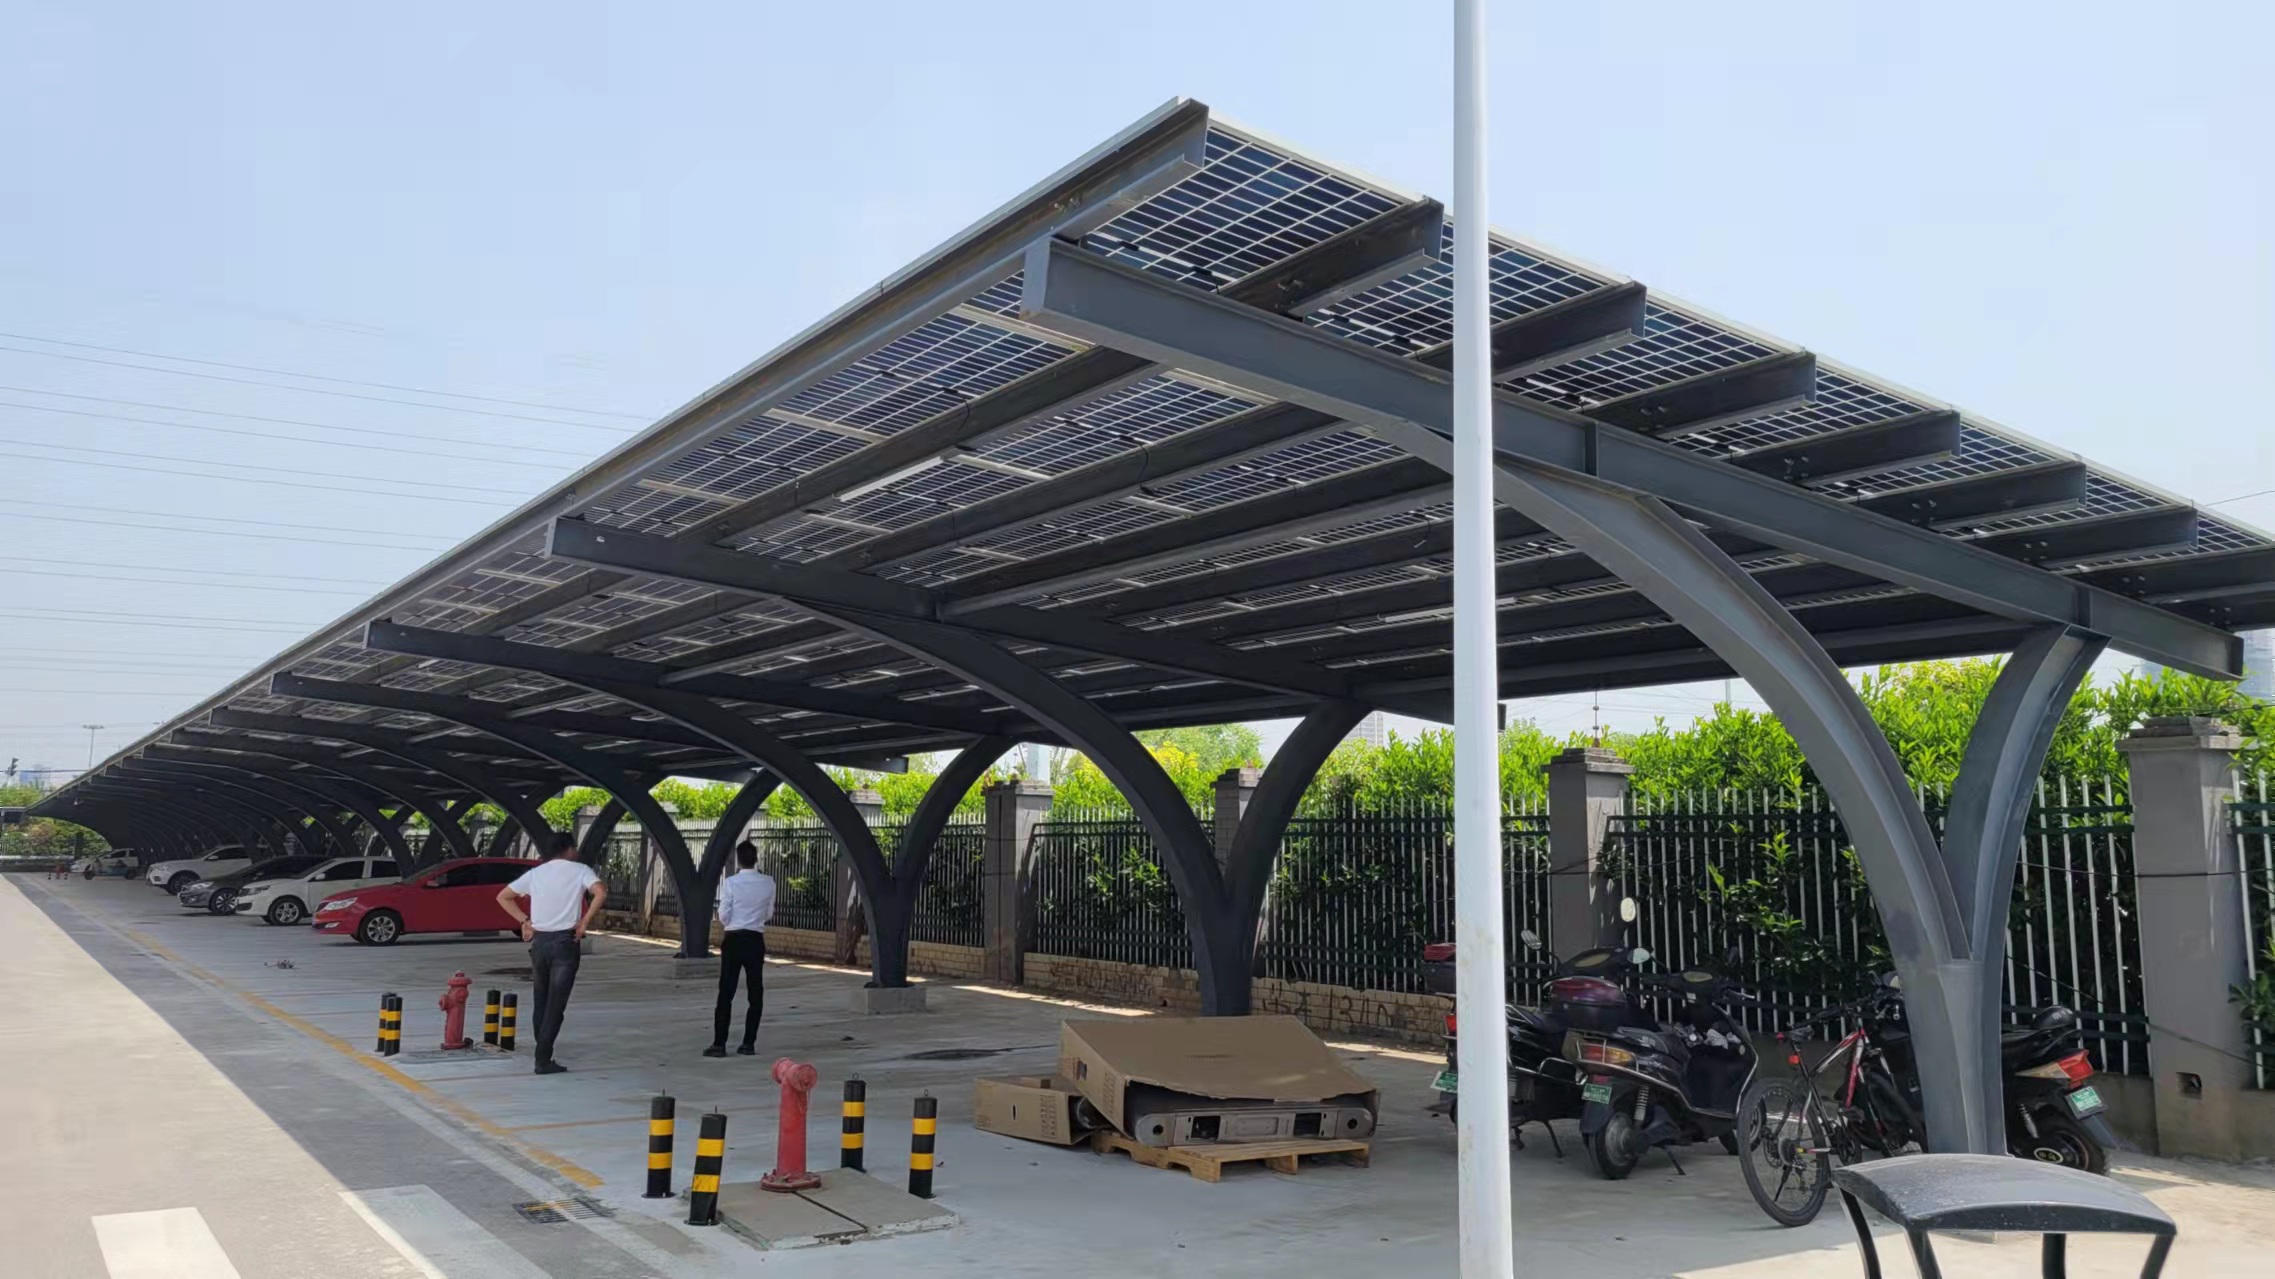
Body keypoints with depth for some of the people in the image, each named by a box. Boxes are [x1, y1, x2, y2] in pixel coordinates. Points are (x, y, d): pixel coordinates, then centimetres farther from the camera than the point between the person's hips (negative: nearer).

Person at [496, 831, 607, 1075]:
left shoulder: (535, 873, 11)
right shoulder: (579, 870, -1)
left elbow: (503, 896, 14)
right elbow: (601, 892, -19)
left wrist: (524, 921, 12)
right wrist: (585, 922, -11)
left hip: (539, 941, 4)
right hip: (565, 941, -4)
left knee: (541, 1002, 15)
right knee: (555, 1004, -3)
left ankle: (543, 1054, 19)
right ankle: (543, 1060, -6)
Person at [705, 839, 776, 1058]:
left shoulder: (731, 883, -11)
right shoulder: (768, 882, -2)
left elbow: (723, 917, -7)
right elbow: (769, 914, 6)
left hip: (734, 940, -2)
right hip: (756, 940, 2)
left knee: (726, 993, 1)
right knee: (756, 993, 9)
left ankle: (719, 1044, 0)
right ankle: (749, 1043, 10)